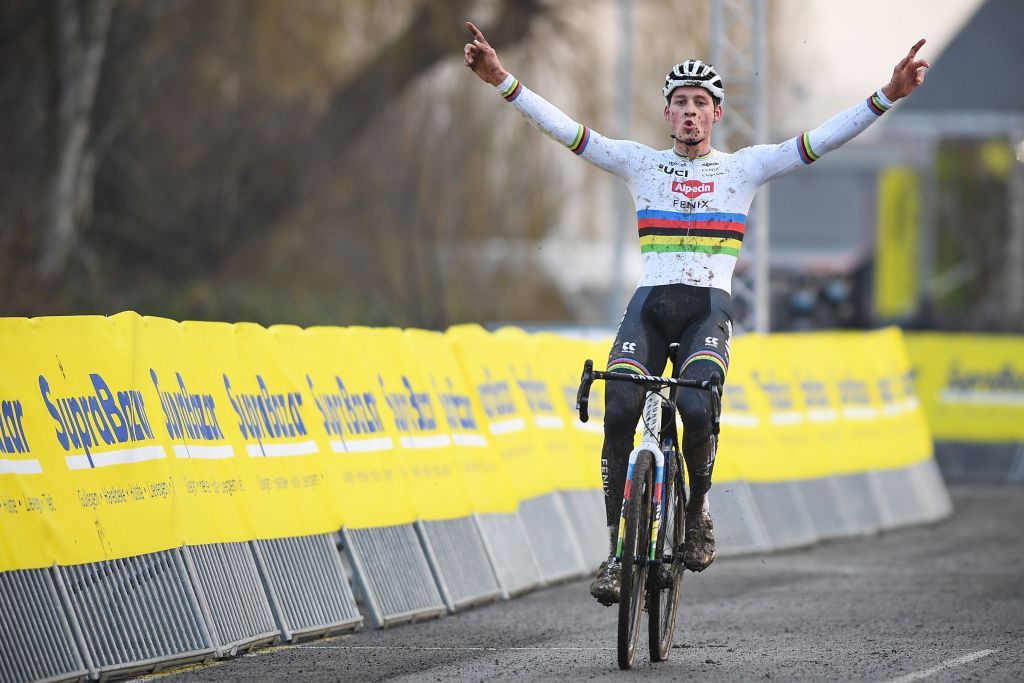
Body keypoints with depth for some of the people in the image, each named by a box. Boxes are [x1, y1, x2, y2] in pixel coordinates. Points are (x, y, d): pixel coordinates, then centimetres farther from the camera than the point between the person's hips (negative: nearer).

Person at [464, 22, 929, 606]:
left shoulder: (744, 168, 9)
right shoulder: (640, 163, 11)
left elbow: (822, 141, 1)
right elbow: (564, 128, 4)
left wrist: (887, 96, -10)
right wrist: (503, 81, -7)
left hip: (709, 310, -1)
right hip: (649, 305, 1)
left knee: (698, 408, -29)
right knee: (619, 411, -21)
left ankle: (698, 509, -1)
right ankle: (616, 547, -13)